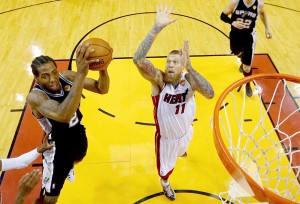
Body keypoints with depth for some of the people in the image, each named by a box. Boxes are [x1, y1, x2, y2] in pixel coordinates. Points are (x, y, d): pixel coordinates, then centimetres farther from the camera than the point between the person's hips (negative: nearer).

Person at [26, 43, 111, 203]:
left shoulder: (66, 76, -18)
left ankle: (68, 168, 76)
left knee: (77, 159, 39)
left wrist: (103, 68, -43)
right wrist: (81, 73, -62)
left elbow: (102, 89, -19)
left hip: (79, 135, 6)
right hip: (57, 146, -6)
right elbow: (63, 115, -54)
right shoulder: (35, 97, -35)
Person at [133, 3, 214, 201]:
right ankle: (165, 183, 59)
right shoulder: (158, 79, -31)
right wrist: (157, 28, -54)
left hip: (186, 132, 3)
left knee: (180, 148, 38)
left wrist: (190, 67, -47)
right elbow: (138, 60, -49)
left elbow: (210, 94, -42)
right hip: (166, 137, -3)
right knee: (165, 167, 22)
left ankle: (180, 149, 78)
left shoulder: (189, 79, -24)